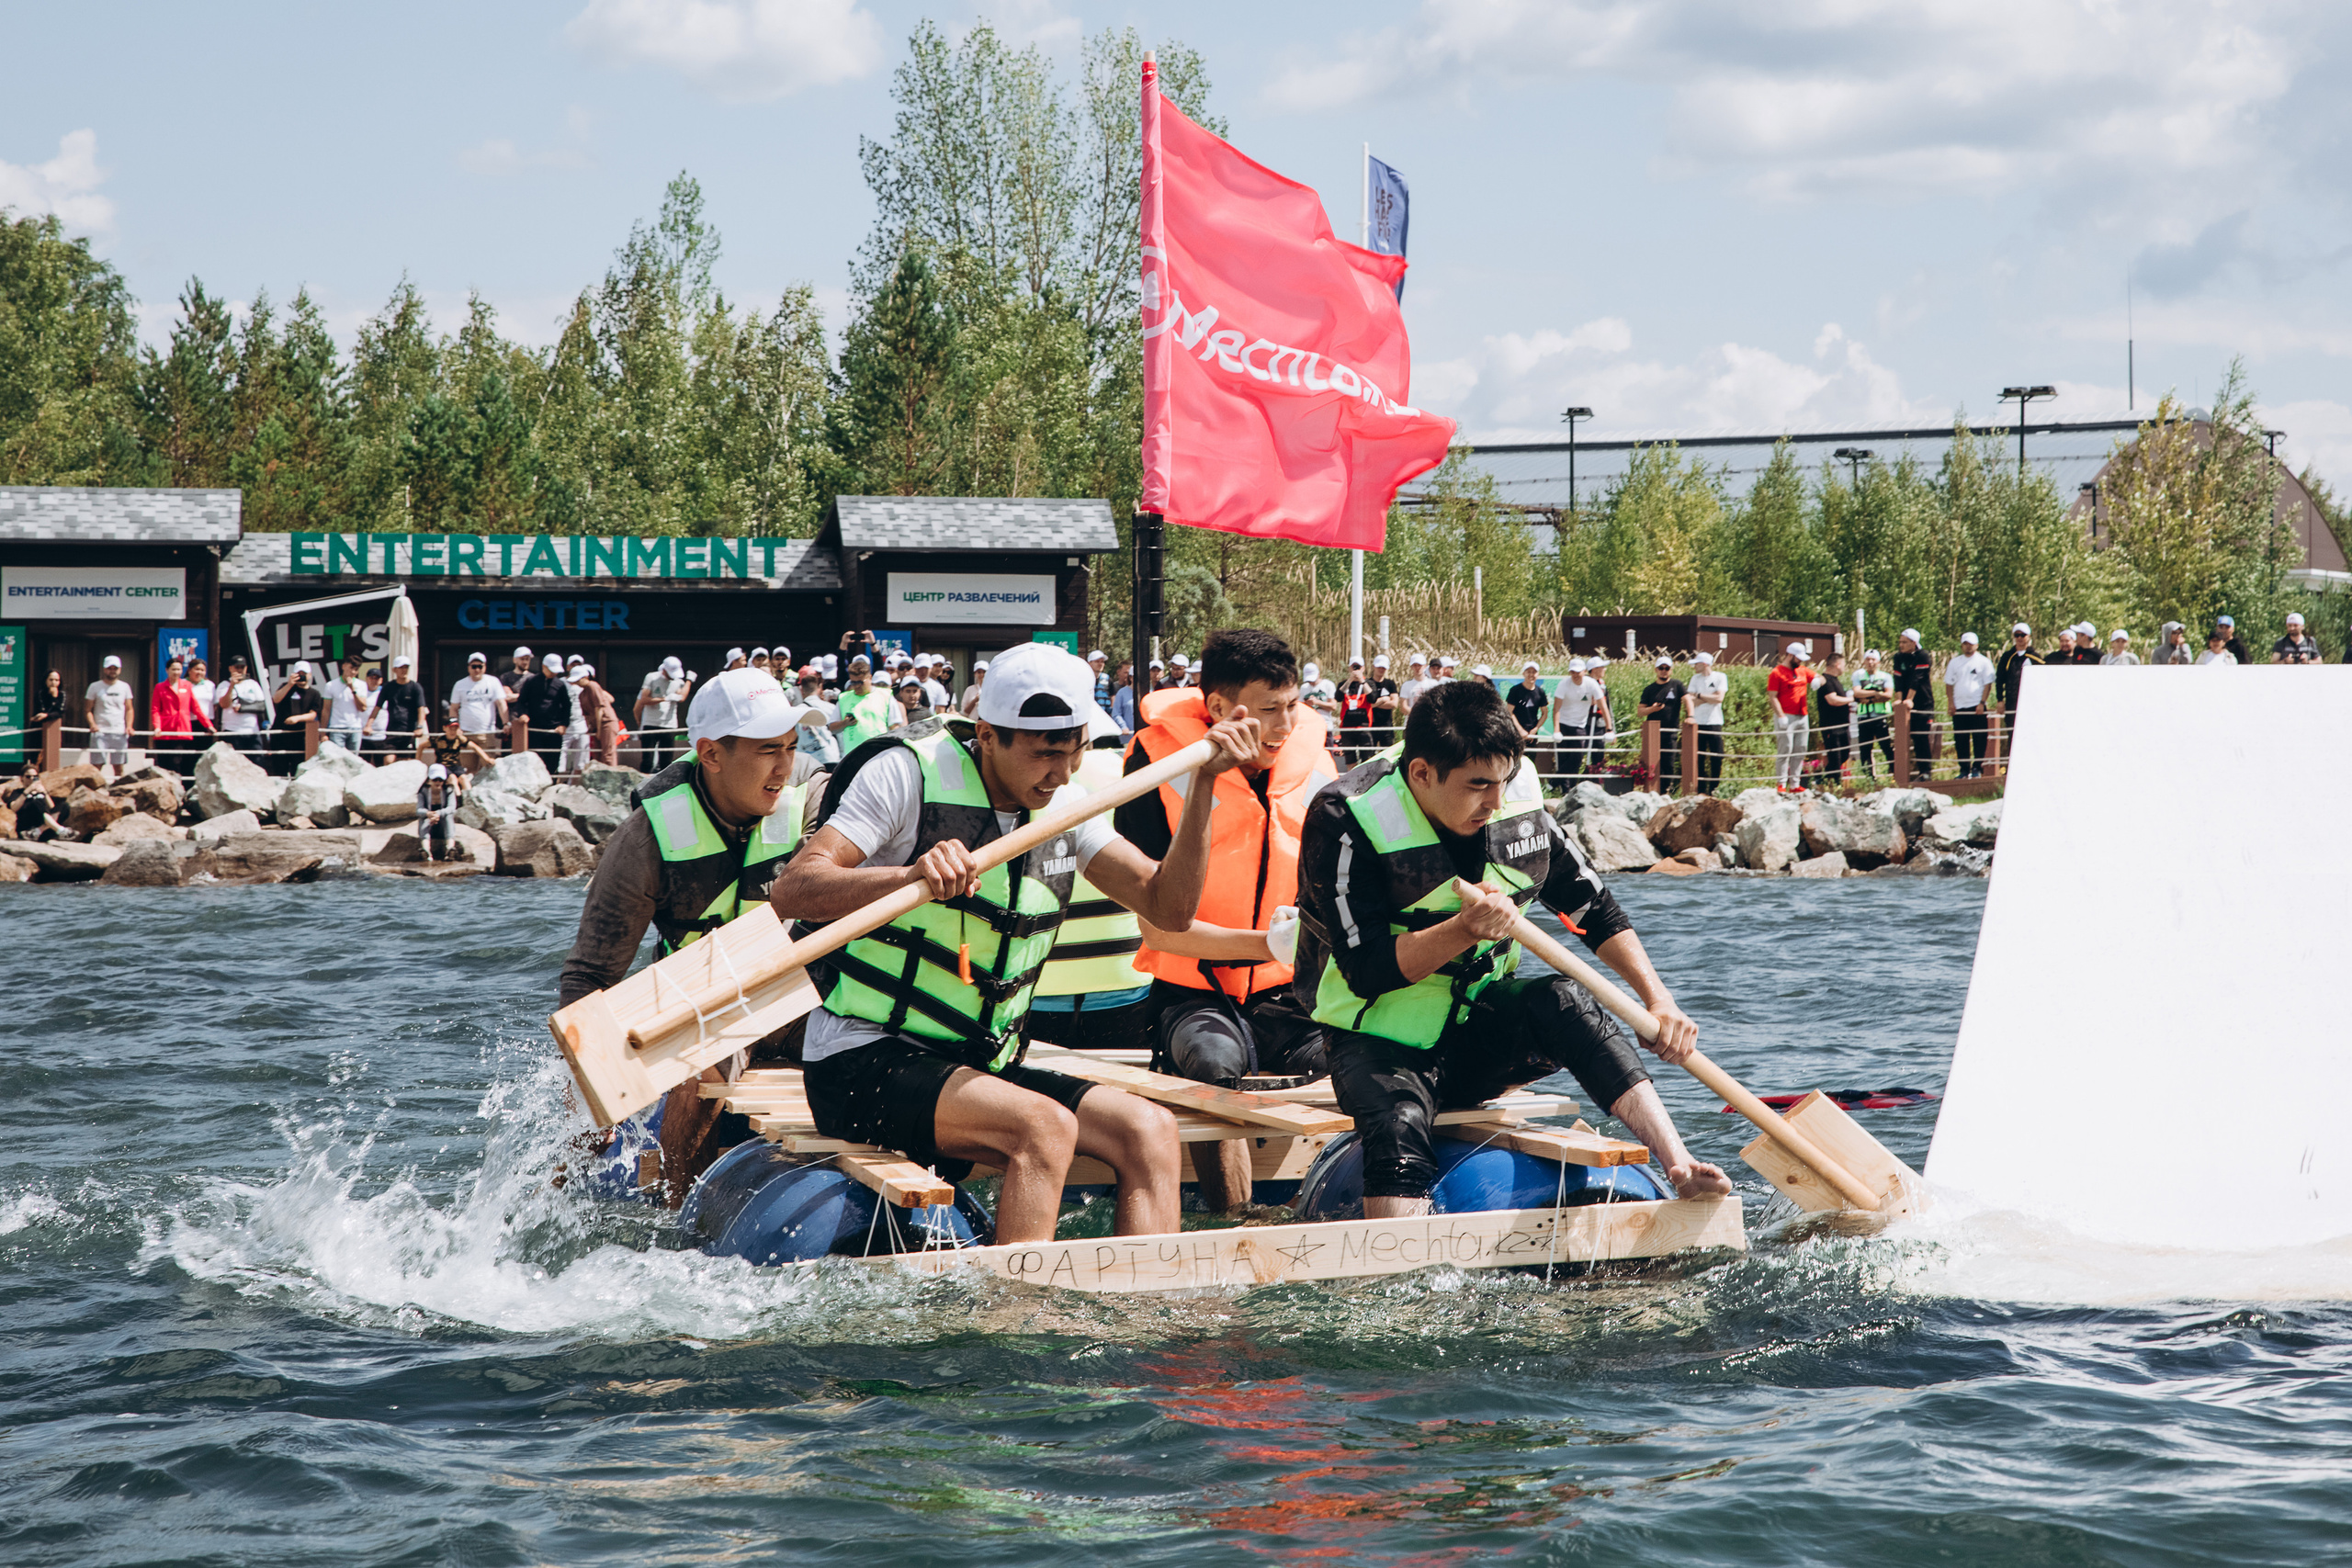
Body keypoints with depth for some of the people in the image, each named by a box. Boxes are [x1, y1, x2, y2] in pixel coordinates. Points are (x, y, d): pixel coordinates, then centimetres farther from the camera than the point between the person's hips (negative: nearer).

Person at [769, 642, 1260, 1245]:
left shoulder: (1062, 810, 9)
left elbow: (1169, 906, 3)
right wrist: (910, 875, -37)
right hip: (864, 1061, -7)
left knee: (1150, 1132, -12)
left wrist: (1201, 784, -8)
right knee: (1045, 1127, -30)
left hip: (981, 1067, 7)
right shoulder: (908, 774, -10)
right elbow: (789, 892, -20)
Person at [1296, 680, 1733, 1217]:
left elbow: (1595, 910, 7)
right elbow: (1367, 972, -22)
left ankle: (1680, 1166, -36)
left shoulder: (1519, 803, -3)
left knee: (1559, 1000, -26)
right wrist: (1465, 931, -36)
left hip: (1482, 1036, 4)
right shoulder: (1345, 822, -17)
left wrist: (1659, 1001, -6)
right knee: (1399, 1129, -34)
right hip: (1382, 1044, -4)